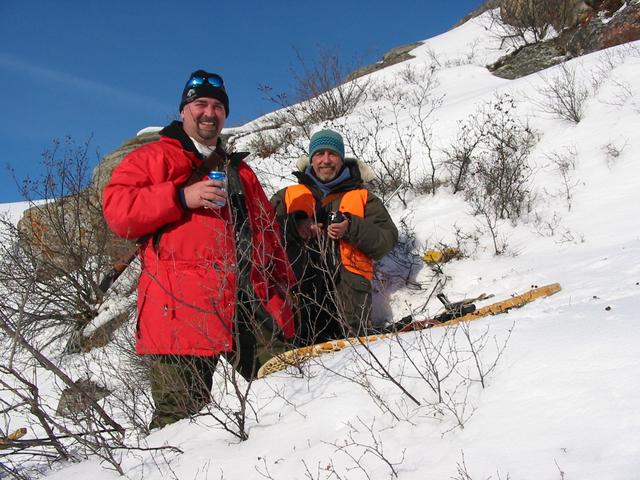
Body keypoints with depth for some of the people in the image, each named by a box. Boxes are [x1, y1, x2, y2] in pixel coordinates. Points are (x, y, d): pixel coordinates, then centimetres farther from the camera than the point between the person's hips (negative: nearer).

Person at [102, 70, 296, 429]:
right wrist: (181, 197, -13)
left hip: (252, 303, 6)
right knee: (180, 416, -8)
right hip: (184, 310, -5)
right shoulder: (154, 157, 11)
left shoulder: (239, 170, 28)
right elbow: (116, 210, -3)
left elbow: (267, 229, 28)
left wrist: (283, 281, 18)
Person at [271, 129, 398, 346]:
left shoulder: (363, 198, 22)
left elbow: (388, 239, 10)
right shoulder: (289, 196, 25)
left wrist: (352, 229, -6)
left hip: (347, 280, 0)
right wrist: (294, 225, -7)